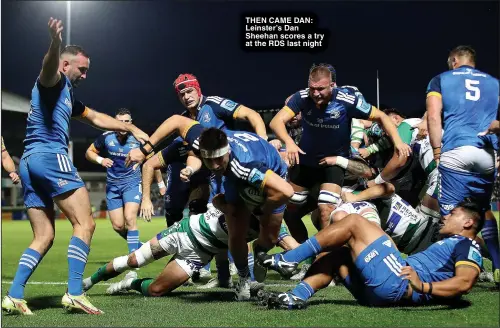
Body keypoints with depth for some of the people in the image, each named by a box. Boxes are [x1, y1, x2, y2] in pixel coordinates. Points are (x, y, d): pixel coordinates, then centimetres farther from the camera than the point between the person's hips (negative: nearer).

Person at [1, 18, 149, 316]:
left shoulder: (67, 95, 29)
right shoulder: (53, 81, 1)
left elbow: (96, 118, 39)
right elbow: (49, 66, -25)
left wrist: (132, 129, 37)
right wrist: (55, 43, -47)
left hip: (29, 162, 10)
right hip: (50, 157, -10)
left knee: (44, 237, 9)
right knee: (85, 224, -9)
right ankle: (74, 294, -15)